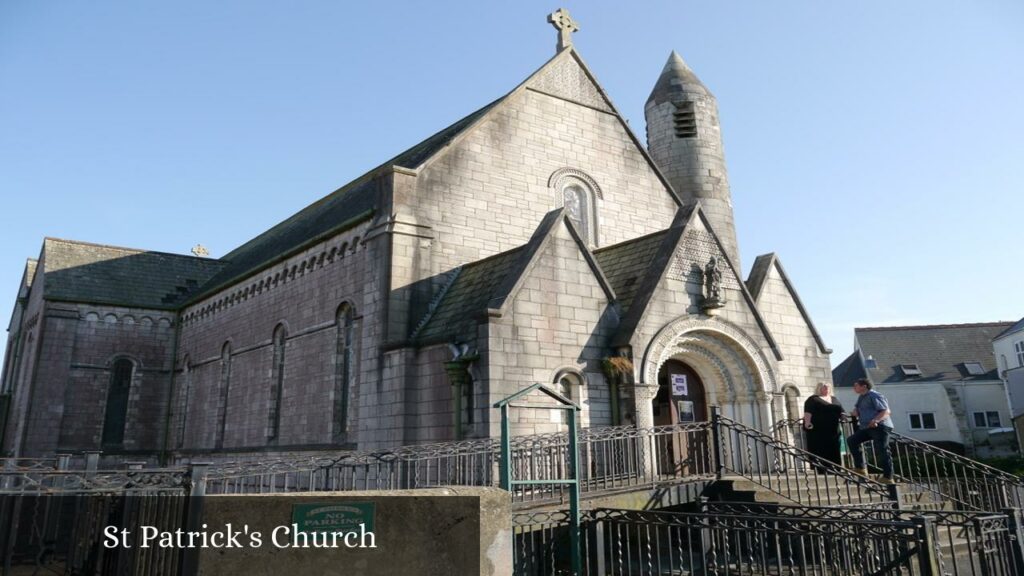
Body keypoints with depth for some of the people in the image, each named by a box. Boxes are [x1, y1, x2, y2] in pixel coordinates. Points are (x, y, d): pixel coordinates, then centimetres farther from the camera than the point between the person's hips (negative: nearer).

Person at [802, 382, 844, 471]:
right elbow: (808, 412, -11)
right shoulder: (813, 400, 0)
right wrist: (807, 422, -25)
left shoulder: (834, 399, 22)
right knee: (820, 451, -7)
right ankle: (821, 470, -6)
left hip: (833, 430, 7)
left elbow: (841, 412, 24)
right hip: (818, 430, -7)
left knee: (834, 451, 7)